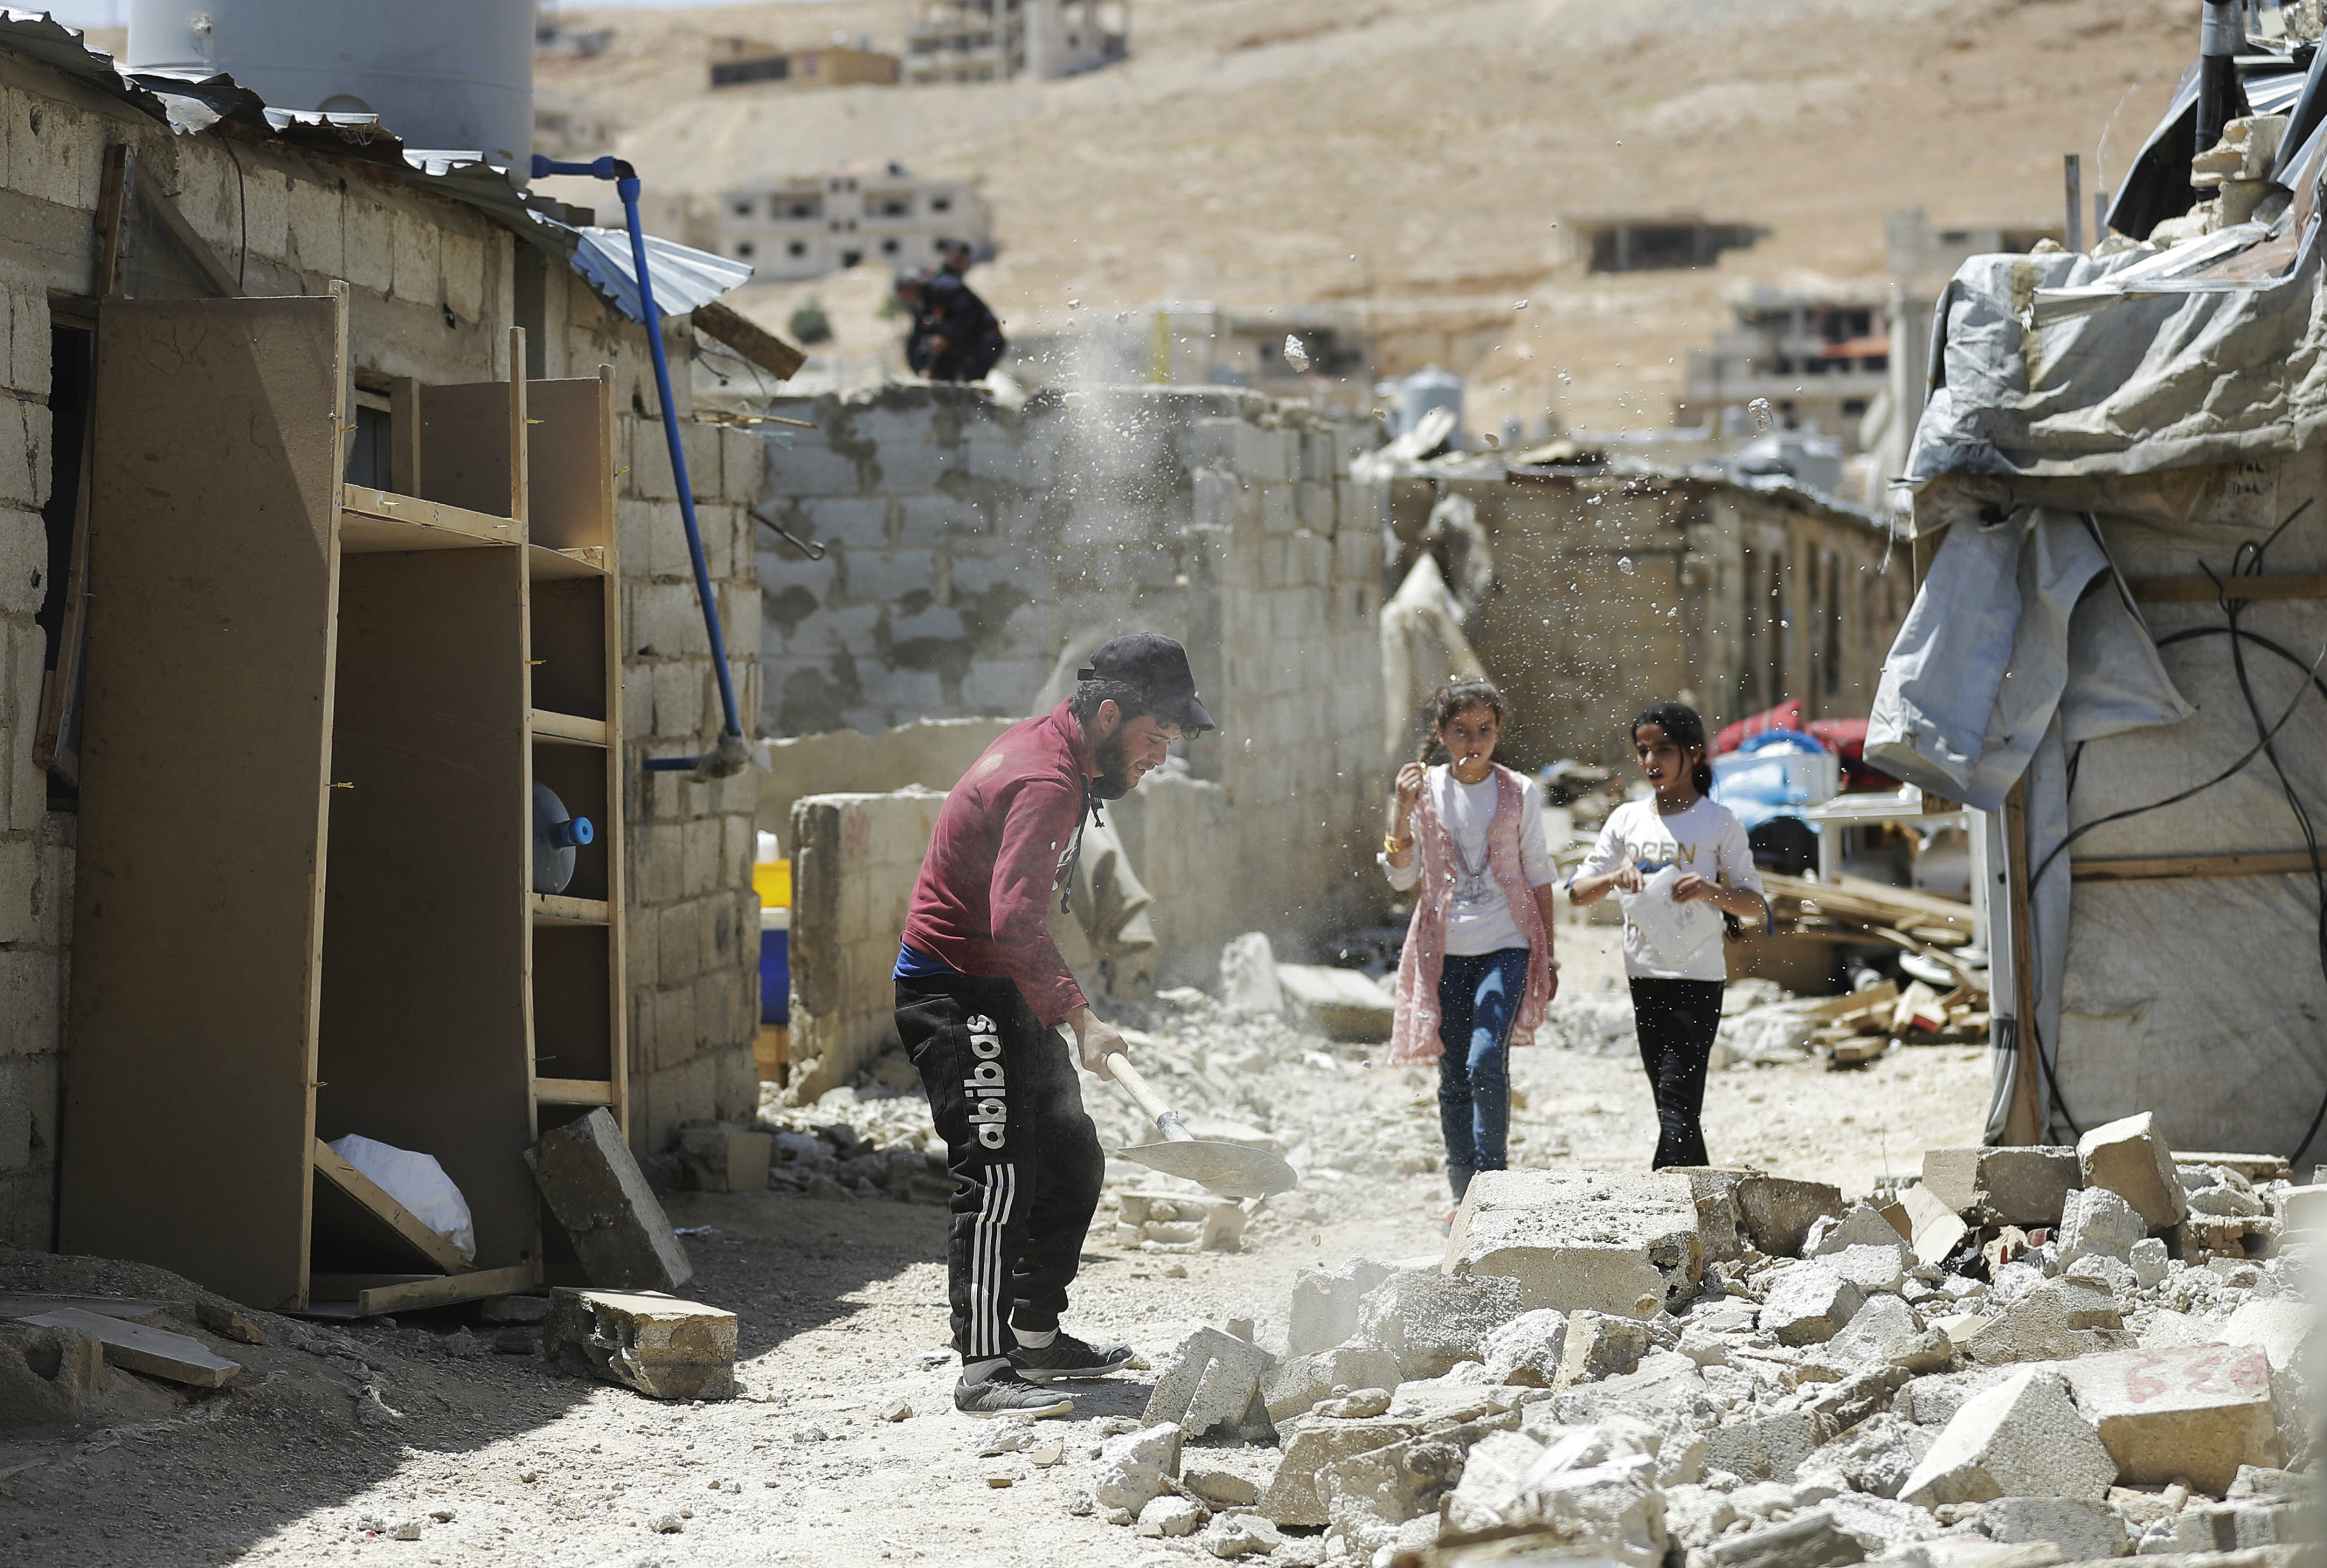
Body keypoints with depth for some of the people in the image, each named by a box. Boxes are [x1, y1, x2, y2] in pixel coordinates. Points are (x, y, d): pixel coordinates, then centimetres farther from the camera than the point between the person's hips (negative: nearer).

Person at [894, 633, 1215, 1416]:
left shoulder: (1051, 750, 11)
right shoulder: (1045, 782, -22)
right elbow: (1016, 921, -33)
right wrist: (1079, 1017, -37)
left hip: (1007, 996, 11)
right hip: (957, 993, -11)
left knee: (1071, 1162, 15)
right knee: (999, 1176, -14)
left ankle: (1038, 1337, 24)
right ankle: (983, 1370, -14)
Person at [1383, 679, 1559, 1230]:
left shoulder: (1520, 793, 2)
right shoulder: (1426, 789, 3)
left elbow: (1538, 875, 8)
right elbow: (1403, 877, 2)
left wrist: (1549, 956, 7)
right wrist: (1402, 812, -12)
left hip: (1506, 946, -2)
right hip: (1446, 950, 2)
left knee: (1486, 1060, -19)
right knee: (1454, 1077, 6)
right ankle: (1464, 1198, 16)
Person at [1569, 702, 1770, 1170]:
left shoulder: (1719, 823, -3)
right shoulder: (1627, 819, 8)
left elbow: (1755, 906, -2)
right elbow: (1578, 893, 8)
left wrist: (1712, 891, -22)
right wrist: (1613, 879, -13)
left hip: (1698, 977, -5)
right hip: (1644, 975, 5)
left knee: (1677, 1101, -13)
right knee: (1671, 1103, 10)